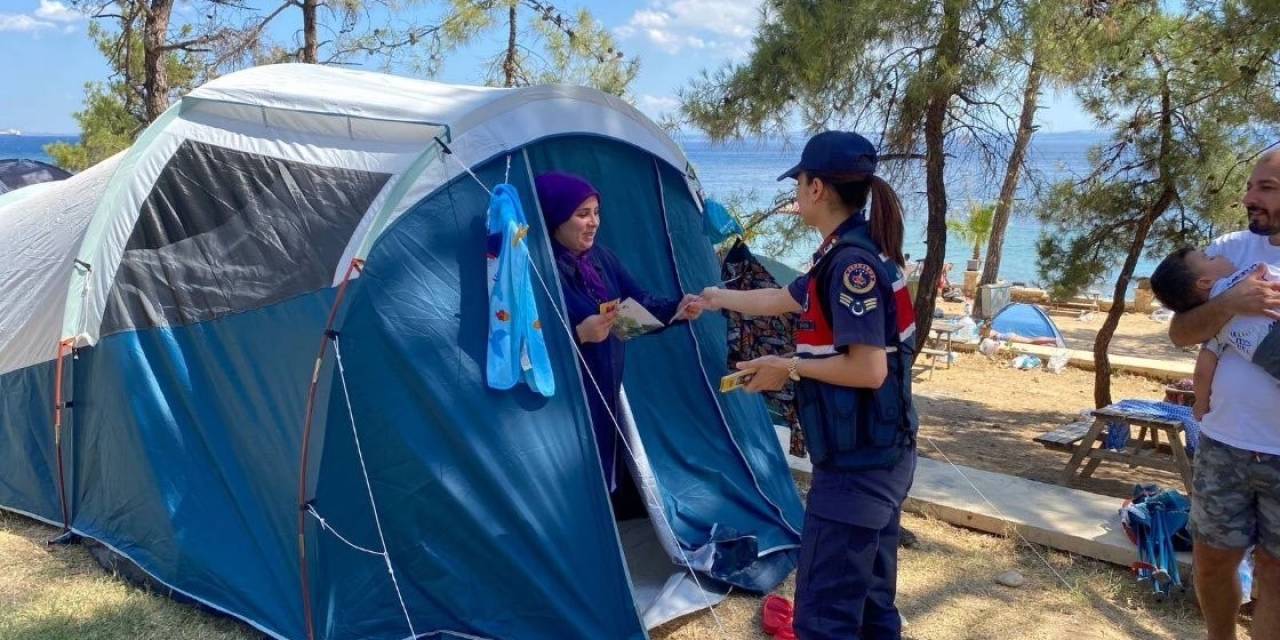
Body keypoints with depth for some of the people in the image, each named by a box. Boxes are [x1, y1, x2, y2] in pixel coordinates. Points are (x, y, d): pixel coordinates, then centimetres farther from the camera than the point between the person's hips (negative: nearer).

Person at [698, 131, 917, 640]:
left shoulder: (853, 261, -20)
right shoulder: (849, 257, 10)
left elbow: (869, 370, -26)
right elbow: (780, 300, 26)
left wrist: (788, 367, -13)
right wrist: (720, 299, 39)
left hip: (855, 465, -10)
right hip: (878, 459, 10)